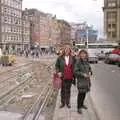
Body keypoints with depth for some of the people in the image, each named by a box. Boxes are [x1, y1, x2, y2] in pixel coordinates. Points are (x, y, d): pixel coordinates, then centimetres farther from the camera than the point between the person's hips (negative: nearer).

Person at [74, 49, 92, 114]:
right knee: (80, 93, -6)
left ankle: (82, 104, 34)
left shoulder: (86, 61, 6)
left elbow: (89, 68, 17)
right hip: (81, 80, -7)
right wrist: (83, 74, -23)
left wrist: (90, 72, -4)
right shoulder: (78, 62, -14)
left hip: (86, 80, 7)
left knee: (84, 93, 16)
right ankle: (79, 107, 4)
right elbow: (75, 72, -17)